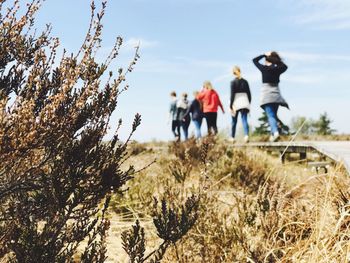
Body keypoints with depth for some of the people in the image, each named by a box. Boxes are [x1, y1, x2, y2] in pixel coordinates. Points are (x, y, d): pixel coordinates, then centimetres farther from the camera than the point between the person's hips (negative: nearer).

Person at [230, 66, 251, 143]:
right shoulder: (245, 81, 8)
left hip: (236, 103, -2)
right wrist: (249, 104, 17)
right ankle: (246, 135, -24)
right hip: (244, 103, 2)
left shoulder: (233, 82, -3)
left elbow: (232, 95, -7)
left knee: (234, 121, 9)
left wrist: (231, 106, -6)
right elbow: (249, 93, 10)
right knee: (244, 120, -4)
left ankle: (232, 138, 15)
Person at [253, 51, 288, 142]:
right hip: (276, 94, 4)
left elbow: (255, 60, 13)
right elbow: (285, 66, 27)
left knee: (270, 115, -11)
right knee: (274, 115, 14)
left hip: (267, 94, -4)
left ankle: (275, 132, -29)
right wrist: (277, 60, 19)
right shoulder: (277, 69, 4)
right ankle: (273, 134, 11)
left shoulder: (264, 68, -2)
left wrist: (265, 55, 17)